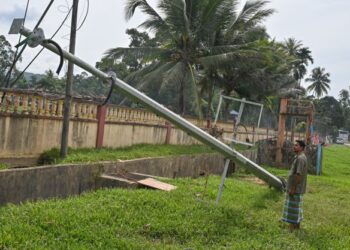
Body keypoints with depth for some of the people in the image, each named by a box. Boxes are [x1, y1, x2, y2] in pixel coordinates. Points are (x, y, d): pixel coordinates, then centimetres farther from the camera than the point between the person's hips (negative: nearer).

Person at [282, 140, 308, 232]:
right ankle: (297, 226, 29)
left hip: (296, 189, -10)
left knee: (293, 208, -4)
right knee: (296, 208, 18)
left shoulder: (300, 158, -20)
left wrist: (293, 188, -21)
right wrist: (292, 187, 18)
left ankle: (291, 229, 2)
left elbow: (298, 174, -24)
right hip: (298, 189, 10)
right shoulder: (298, 157, 12)